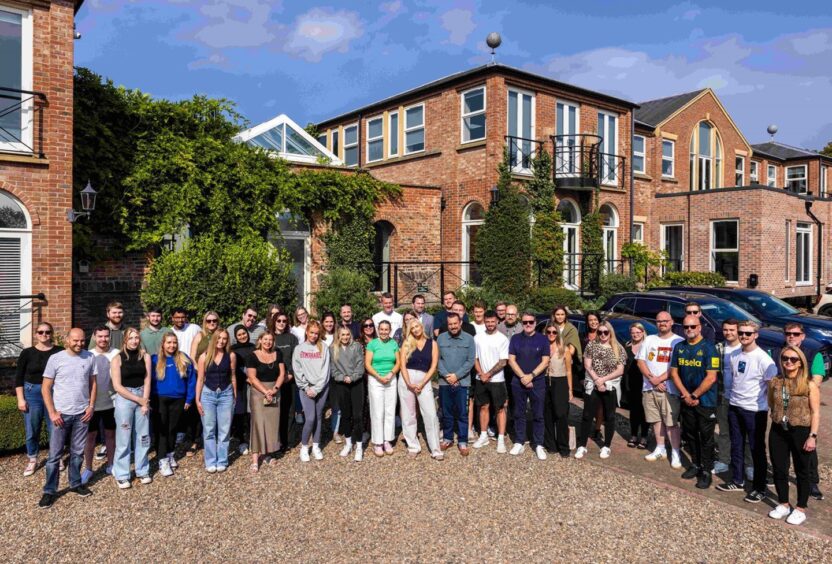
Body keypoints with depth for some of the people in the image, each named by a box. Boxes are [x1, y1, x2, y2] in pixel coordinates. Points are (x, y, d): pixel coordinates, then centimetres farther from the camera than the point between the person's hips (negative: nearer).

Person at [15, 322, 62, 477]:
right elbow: (19, 378, 2)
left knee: (54, 429, 7)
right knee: (31, 431, 9)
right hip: (32, 394, 1)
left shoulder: (59, 352, -3)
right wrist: (20, 399, -4)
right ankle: (32, 461, 25)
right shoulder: (27, 353, -2)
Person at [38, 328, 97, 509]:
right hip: (61, 414, -2)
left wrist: (91, 406, 0)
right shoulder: (55, 359, -7)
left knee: (77, 452, 13)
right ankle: (50, 491, 16)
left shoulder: (89, 357, 0)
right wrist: (52, 412, -9)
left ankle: (75, 484, 27)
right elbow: (46, 388, -4)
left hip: (82, 413, 2)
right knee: (55, 454, 4)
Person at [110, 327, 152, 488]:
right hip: (124, 399, -3)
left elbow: (147, 381, 2)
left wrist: (145, 401, -9)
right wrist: (138, 400, -10)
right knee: (124, 438, 1)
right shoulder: (117, 359, -5)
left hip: (143, 397, 3)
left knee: (143, 436, 9)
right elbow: (117, 386, -8)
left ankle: (142, 471, 21)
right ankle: (122, 475, 12)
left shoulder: (145, 356, 4)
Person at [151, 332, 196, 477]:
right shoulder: (155, 360, -3)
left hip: (178, 400, 2)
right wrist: (149, 400, -7)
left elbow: (191, 380, 2)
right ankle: (162, 460, 3)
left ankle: (170, 454, 33)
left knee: (172, 428, 15)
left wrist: (189, 399, -1)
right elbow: (148, 380, -2)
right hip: (160, 400, -2)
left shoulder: (184, 360, 0)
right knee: (161, 429, -1)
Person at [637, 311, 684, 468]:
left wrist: (660, 379, -13)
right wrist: (652, 379, -8)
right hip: (649, 388, 4)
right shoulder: (649, 340, 10)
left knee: (671, 423, -4)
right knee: (656, 420, 12)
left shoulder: (679, 341, -3)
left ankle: (675, 453, 7)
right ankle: (660, 449, 24)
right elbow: (640, 361, 5)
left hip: (669, 389, -4)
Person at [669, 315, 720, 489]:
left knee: (706, 437, 3)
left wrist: (694, 396, -13)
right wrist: (686, 395, -7)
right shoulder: (679, 347, 5)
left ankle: (706, 471, 13)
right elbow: (674, 372, 5)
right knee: (690, 434, 14)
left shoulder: (709, 348, -12)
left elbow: (711, 377, -16)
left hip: (705, 401, -5)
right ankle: (695, 465, 30)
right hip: (686, 400, 5)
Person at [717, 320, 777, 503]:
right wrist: (731, 396, 12)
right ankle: (737, 481, 29)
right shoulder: (735, 356, 6)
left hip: (755, 411, -6)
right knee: (736, 447, 16)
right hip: (734, 407, 6)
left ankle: (759, 488, 17)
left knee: (757, 450, 5)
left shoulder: (762, 358, -14)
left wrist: (768, 404, -8)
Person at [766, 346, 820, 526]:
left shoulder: (809, 384, -10)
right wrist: (778, 416, 5)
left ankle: (801, 509, 25)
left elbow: (815, 413, -9)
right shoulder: (775, 382, 1)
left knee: (801, 471, 11)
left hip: (800, 432, -4)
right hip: (778, 431, 4)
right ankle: (783, 504, 28)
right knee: (779, 470, 11)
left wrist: (812, 436, -13)